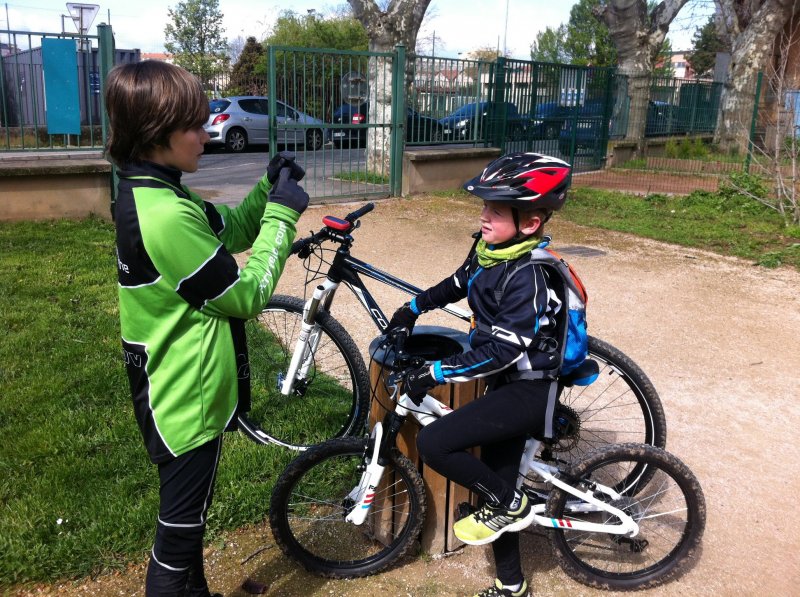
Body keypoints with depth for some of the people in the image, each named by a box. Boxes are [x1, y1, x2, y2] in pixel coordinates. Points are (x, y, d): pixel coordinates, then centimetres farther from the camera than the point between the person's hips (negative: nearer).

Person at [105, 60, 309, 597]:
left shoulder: (151, 194, 3)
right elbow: (247, 294, -21)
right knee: (181, 530, 9)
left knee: (188, 515, 29)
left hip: (178, 390, 10)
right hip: (188, 401, -10)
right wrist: (283, 214, -14)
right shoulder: (166, 216, -29)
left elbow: (230, 230, 14)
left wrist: (268, 189, -1)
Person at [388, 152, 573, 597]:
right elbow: (458, 284, 22)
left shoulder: (528, 277, -25)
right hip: (507, 383, 9)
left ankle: (510, 504, 4)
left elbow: (500, 351, -28)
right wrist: (414, 307, 22)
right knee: (495, 482, 16)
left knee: (433, 443, -19)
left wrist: (434, 374, -26)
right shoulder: (490, 249, 1)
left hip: (528, 391, -9)